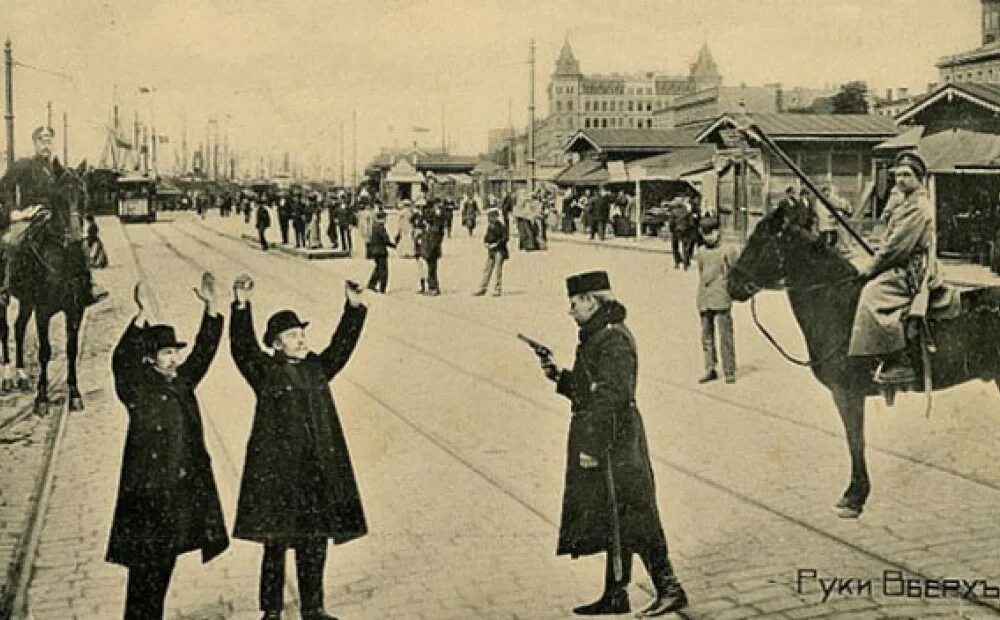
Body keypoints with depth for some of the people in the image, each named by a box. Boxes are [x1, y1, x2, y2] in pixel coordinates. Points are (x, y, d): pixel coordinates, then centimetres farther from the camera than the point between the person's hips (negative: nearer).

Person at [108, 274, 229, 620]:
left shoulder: (182, 381, 11)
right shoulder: (136, 385, -7)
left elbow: (204, 351, 14)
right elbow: (122, 360, -24)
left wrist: (210, 308, 5)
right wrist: (143, 316, -34)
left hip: (185, 485, 7)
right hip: (148, 490, -7)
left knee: (165, 561, 15)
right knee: (146, 564, -2)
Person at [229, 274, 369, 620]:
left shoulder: (317, 368, 11)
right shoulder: (265, 371, -3)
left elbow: (342, 345, 8)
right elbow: (243, 348, -16)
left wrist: (354, 309, -2)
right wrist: (242, 308, -27)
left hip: (319, 471, 5)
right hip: (276, 471, -5)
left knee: (314, 546, 13)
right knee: (275, 546, 4)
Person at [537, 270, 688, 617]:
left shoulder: (613, 339, -17)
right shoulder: (595, 337, 14)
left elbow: (611, 397, -23)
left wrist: (592, 446, -23)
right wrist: (559, 376, 8)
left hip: (613, 445, -10)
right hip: (605, 445, 10)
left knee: (629, 520, -5)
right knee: (612, 523, 14)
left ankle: (669, 589, 4)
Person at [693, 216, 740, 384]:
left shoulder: (729, 249, -2)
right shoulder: (700, 252, 12)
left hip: (722, 300, -5)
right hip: (704, 300, 5)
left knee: (725, 336, -5)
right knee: (707, 336, 10)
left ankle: (729, 371, 3)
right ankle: (710, 369, 19)